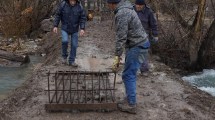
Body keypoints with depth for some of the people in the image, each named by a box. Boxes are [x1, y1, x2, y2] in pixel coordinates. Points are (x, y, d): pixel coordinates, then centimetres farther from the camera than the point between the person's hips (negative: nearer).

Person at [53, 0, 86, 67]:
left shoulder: (79, 7, -10)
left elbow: (83, 18, -7)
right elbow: (58, 15, -4)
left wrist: (82, 28, -18)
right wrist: (55, 26, -9)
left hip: (74, 30, 1)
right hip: (65, 29, -1)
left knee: (74, 45, 1)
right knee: (65, 41, -21)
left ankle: (71, 61, 16)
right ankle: (64, 56, 4)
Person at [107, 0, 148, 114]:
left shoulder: (121, 13, -21)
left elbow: (121, 37, -22)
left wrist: (117, 56, -19)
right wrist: (118, 54, 19)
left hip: (136, 46, -10)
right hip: (136, 44, 10)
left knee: (128, 75, -3)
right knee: (130, 74, 17)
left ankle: (131, 105, 5)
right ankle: (129, 99, 27)